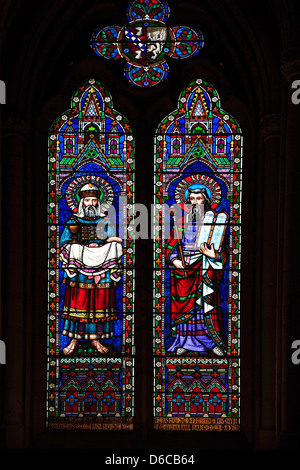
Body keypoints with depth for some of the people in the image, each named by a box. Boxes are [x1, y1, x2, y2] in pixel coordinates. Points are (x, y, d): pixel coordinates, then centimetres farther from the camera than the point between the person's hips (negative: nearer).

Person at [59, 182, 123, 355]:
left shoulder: (105, 221, 10)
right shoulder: (74, 221, 9)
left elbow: (114, 246, 1)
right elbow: (65, 245, 1)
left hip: (101, 271, 1)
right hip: (79, 270, -1)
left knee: (100, 304, 3)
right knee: (78, 303, 0)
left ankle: (96, 339, 14)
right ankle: (75, 339, 11)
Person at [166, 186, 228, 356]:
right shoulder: (181, 221, 11)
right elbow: (171, 244, 11)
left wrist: (214, 255, -17)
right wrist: (174, 259, -6)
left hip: (205, 269, -2)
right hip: (183, 268, 2)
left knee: (207, 303, -6)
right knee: (183, 303, 2)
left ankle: (216, 342, 5)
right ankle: (185, 341, 14)